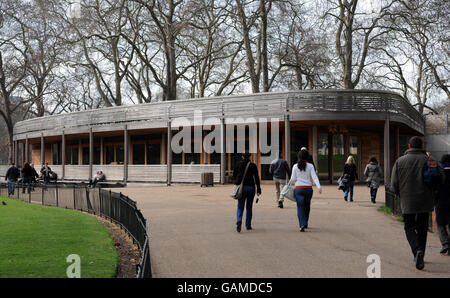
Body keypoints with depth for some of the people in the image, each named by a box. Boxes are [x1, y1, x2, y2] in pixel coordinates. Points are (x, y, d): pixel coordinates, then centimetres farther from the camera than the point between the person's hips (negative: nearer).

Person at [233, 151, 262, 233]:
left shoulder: (239, 164, -2)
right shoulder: (253, 166, -3)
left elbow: (234, 174, 6)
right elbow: (256, 178, -4)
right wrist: (258, 190, -2)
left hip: (241, 187, 0)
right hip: (251, 188, 0)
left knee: (240, 207, 3)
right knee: (249, 207, 13)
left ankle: (239, 222, -22)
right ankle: (248, 226, 17)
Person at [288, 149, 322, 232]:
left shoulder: (295, 166, 0)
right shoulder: (310, 166, -1)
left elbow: (293, 179, 2)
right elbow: (314, 177, -11)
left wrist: (289, 183, 23)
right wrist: (319, 186, -17)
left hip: (298, 189, -1)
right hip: (308, 188, 1)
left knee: (300, 207, -1)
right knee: (307, 206, 17)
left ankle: (302, 224, -16)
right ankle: (305, 223, 28)